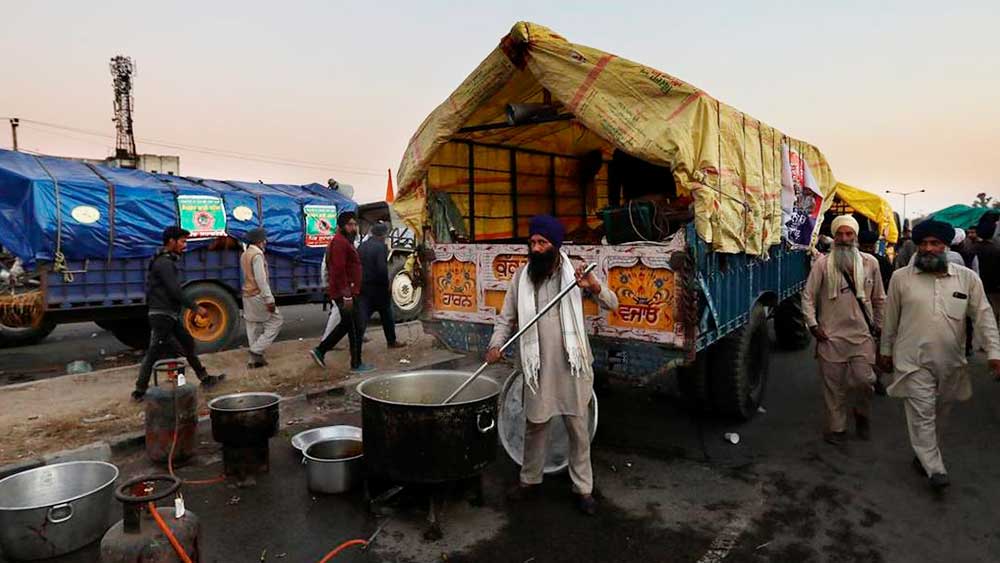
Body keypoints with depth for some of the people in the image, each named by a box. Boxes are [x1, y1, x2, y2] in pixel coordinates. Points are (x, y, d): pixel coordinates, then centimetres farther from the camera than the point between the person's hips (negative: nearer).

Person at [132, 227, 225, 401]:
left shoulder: (167, 261, 15)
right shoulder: (164, 263, -16)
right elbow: (175, 291, -22)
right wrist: (196, 307, -17)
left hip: (170, 315, 10)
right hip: (162, 315, -10)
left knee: (188, 343, 14)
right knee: (154, 353, -4)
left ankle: (205, 379, 22)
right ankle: (139, 392, 5)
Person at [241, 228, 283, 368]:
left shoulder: (245, 254, 14)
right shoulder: (257, 254, -15)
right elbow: (261, 279, -22)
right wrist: (269, 299, -23)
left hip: (248, 295, 9)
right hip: (258, 296, -9)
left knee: (253, 327, 11)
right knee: (276, 321, 0)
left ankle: (255, 359, 14)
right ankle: (257, 350, -4)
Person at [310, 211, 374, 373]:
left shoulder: (345, 242, 19)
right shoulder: (340, 242, -15)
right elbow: (339, 270, -23)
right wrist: (347, 295, -25)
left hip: (346, 292, 10)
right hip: (345, 293, -10)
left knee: (346, 325, 19)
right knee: (355, 328, -3)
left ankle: (320, 351, 23)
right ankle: (356, 364, 6)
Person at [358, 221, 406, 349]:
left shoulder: (362, 246, 7)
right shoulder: (381, 247, -15)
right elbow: (382, 269, -21)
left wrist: (360, 281, 14)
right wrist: (386, 283, -8)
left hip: (363, 286, 6)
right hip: (378, 286, -5)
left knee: (363, 316, 4)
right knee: (386, 316, 11)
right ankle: (391, 341, 23)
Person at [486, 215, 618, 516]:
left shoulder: (574, 273, -5)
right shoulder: (521, 276, -1)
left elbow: (612, 304, -7)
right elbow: (506, 318, 3)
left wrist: (594, 287, -27)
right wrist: (495, 345, -15)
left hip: (571, 365, -1)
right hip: (538, 366, 2)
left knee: (578, 427, 10)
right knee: (534, 425, 16)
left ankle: (583, 487, 25)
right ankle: (530, 479, 35)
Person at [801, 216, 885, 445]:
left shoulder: (870, 262, 2)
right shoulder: (823, 263, -5)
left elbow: (879, 298, 13)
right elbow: (808, 296, -1)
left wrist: (877, 324, 16)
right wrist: (813, 324, -6)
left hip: (862, 334, 1)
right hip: (831, 336, -1)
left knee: (863, 380, 0)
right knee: (833, 385, 6)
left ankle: (862, 416, 30)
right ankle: (836, 428, 22)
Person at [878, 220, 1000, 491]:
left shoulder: (967, 277, -1)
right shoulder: (900, 278, -4)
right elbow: (890, 319, 4)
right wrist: (885, 350, 9)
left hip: (951, 362, 3)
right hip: (914, 361, -2)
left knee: (939, 414, 16)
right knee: (922, 414, -3)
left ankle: (924, 456, 34)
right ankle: (935, 469, 5)